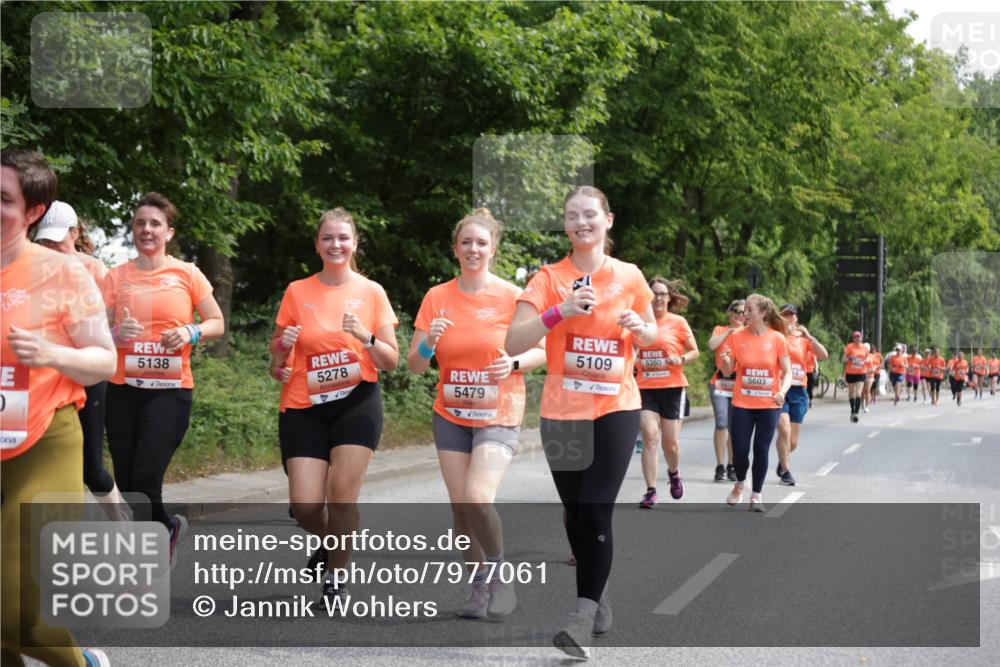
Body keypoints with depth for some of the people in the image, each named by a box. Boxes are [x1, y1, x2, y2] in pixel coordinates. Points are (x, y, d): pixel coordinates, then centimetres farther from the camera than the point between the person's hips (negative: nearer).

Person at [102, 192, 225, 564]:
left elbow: (217, 324, 8)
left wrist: (190, 332, -12)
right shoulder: (116, 277, 6)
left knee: (145, 479, -15)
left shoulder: (187, 274, 2)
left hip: (170, 390, -3)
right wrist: (117, 334, -16)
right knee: (126, 483, 4)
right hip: (123, 390, 3)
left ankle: (166, 528, 14)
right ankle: (167, 527, 30)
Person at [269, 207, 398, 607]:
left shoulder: (372, 292, 1)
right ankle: (329, 543, 28)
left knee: (342, 494, -13)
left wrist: (365, 337, -17)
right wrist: (282, 346, -11)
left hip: (357, 402, -1)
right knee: (305, 507, -6)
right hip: (304, 407, 1)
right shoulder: (297, 292, 3)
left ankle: (337, 576, 7)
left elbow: (391, 361, 1)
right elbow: (277, 356, 11)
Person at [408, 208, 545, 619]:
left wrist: (513, 363, -19)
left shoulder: (513, 297, -6)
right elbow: (415, 365, 3)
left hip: (499, 416, -4)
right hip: (450, 416, 4)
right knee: (460, 506, 3)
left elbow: (542, 352, 1)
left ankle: (500, 574, 3)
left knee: (478, 498, -20)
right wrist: (429, 342, -18)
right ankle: (479, 586, 19)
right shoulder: (437, 298, 2)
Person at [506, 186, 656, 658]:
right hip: (562, 410, 1)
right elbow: (513, 344, -12)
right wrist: (559, 311, -25)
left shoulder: (630, 277, 2)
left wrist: (640, 329, -7)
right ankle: (598, 592, 30)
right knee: (576, 513, 9)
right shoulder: (549, 278, -3)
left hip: (616, 408, -1)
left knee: (596, 511, -11)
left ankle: (585, 614, -9)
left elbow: (651, 335, 17)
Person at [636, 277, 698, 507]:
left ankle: (674, 473, 36)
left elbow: (694, 351, 5)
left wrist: (681, 360, -13)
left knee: (670, 442, 2)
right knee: (650, 436, -11)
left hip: (673, 387, -1)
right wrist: (632, 364, 0)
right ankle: (650, 491, -6)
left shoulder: (678, 322, 0)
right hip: (646, 387, 1)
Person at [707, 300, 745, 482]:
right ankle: (720, 466, -7)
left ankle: (731, 466, 13)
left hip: (740, 385, 2)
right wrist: (729, 331, -9)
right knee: (721, 424, -12)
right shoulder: (720, 330, 11)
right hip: (720, 383, -2)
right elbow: (711, 345, -9)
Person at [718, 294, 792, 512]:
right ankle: (740, 484, 29)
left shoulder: (778, 339, -6)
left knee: (761, 449, -2)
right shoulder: (737, 337, -2)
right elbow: (728, 371, 3)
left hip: (769, 404, -1)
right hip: (742, 404, 1)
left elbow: (787, 372, -3)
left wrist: (783, 391, -22)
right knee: (739, 450, -1)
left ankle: (756, 495, 14)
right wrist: (725, 361, -19)